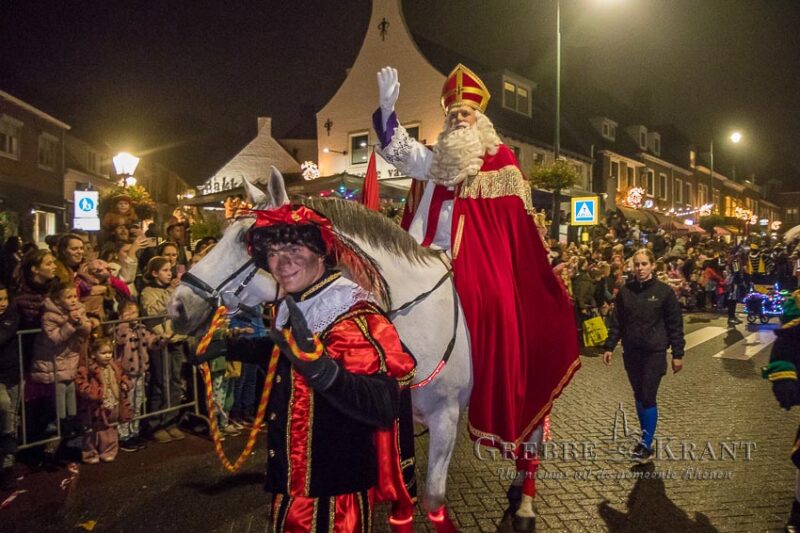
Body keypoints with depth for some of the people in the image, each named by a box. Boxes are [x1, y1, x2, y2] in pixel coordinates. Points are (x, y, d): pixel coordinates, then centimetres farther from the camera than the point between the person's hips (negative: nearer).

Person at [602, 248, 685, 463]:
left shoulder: (664, 291, -6)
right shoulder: (625, 291, 3)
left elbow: (675, 325, -3)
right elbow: (617, 322, 8)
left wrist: (677, 354, -5)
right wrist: (609, 347, 3)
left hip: (655, 352, -4)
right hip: (631, 352, 4)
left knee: (648, 398, -6)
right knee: (639, 396, 12)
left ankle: (647, 446, 3)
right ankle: (645, 437, 26)